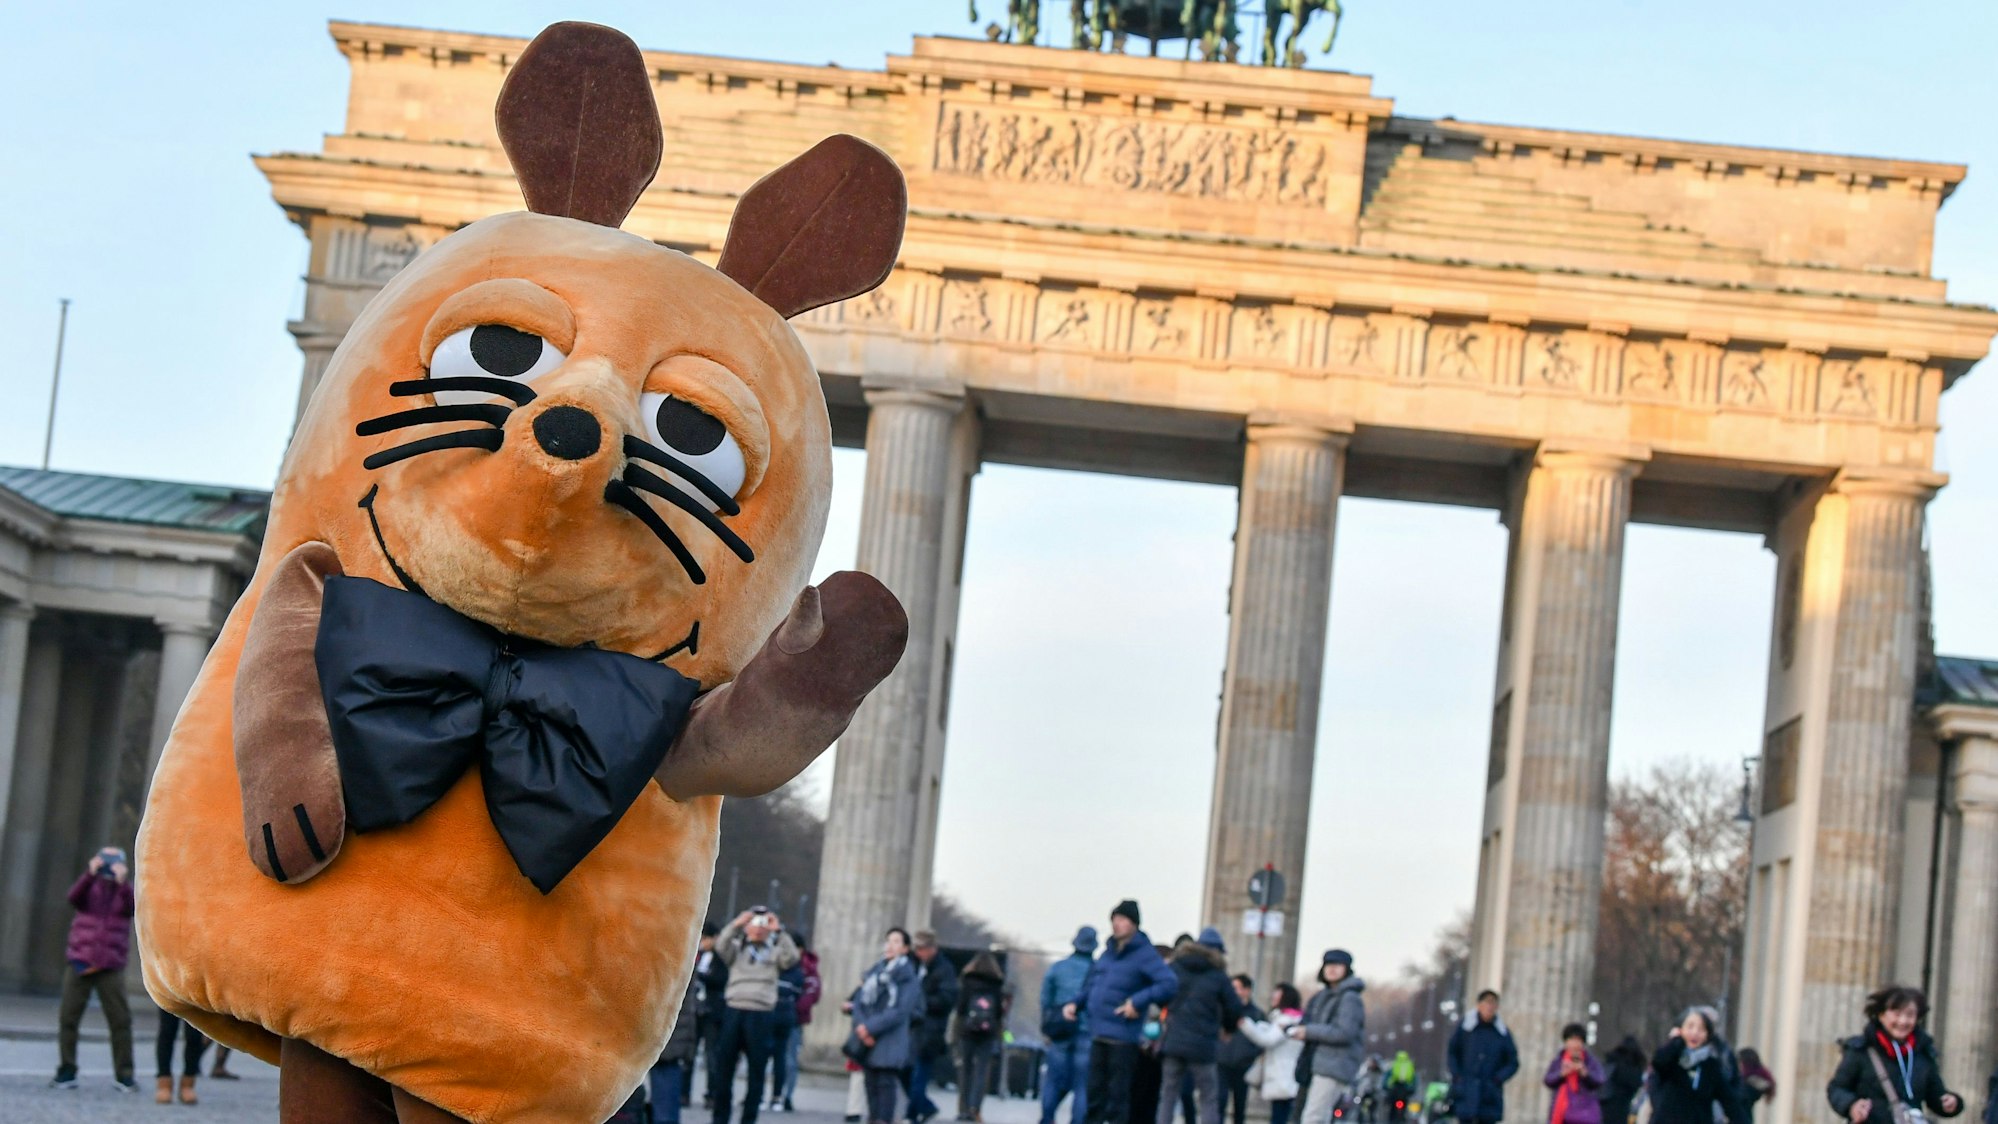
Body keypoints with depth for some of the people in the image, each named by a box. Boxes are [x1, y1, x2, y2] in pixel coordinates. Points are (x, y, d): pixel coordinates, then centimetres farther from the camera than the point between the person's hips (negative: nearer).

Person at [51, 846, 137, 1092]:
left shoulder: (125, 891, 6)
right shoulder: (90, 888, 7)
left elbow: (132, 906, -15)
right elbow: (74, 897, -15)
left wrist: (122, 882, -31)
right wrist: (90, 874, -30)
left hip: (111, 968, -1)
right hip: (80, 964, 1)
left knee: (121, 1020, -4)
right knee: (68, 1018, -2)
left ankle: (123, 1075, 1)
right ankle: (66, 1073, 6)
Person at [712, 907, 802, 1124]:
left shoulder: (774, 951, 12)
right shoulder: (737, 948, 13)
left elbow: (791, 958, -7)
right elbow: (720, 947, -6)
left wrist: (779, 931, -10)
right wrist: (736, 925, -15)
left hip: (762, 1015, -1)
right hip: (734, 1010, 1)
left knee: (757, 1071, 1)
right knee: (724, 1067, 3)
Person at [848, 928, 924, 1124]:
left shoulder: (908, 977, -5)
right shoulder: (874, 972, 13)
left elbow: (900, 1011, -13)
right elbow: (859, 1001, 8)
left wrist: (871, 1027, -15)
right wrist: (861, 1026, -10)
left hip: (890, 1042, -5)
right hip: (868, 1041, 5)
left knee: (885, 1082, -8)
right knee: (871, 1082, 8)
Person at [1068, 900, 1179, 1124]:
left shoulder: (1145, 954, -6)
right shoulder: (1108, 953, 17)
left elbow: (1169, 984, -17)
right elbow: (1091, 985, 26)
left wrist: (1139, 1001, -22)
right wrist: (1077, 1005, 9)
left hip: (1123, 1037, -7)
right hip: (1098, 1035, 7)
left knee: (1118, 1093, -4)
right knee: (1095, 1090, 10)